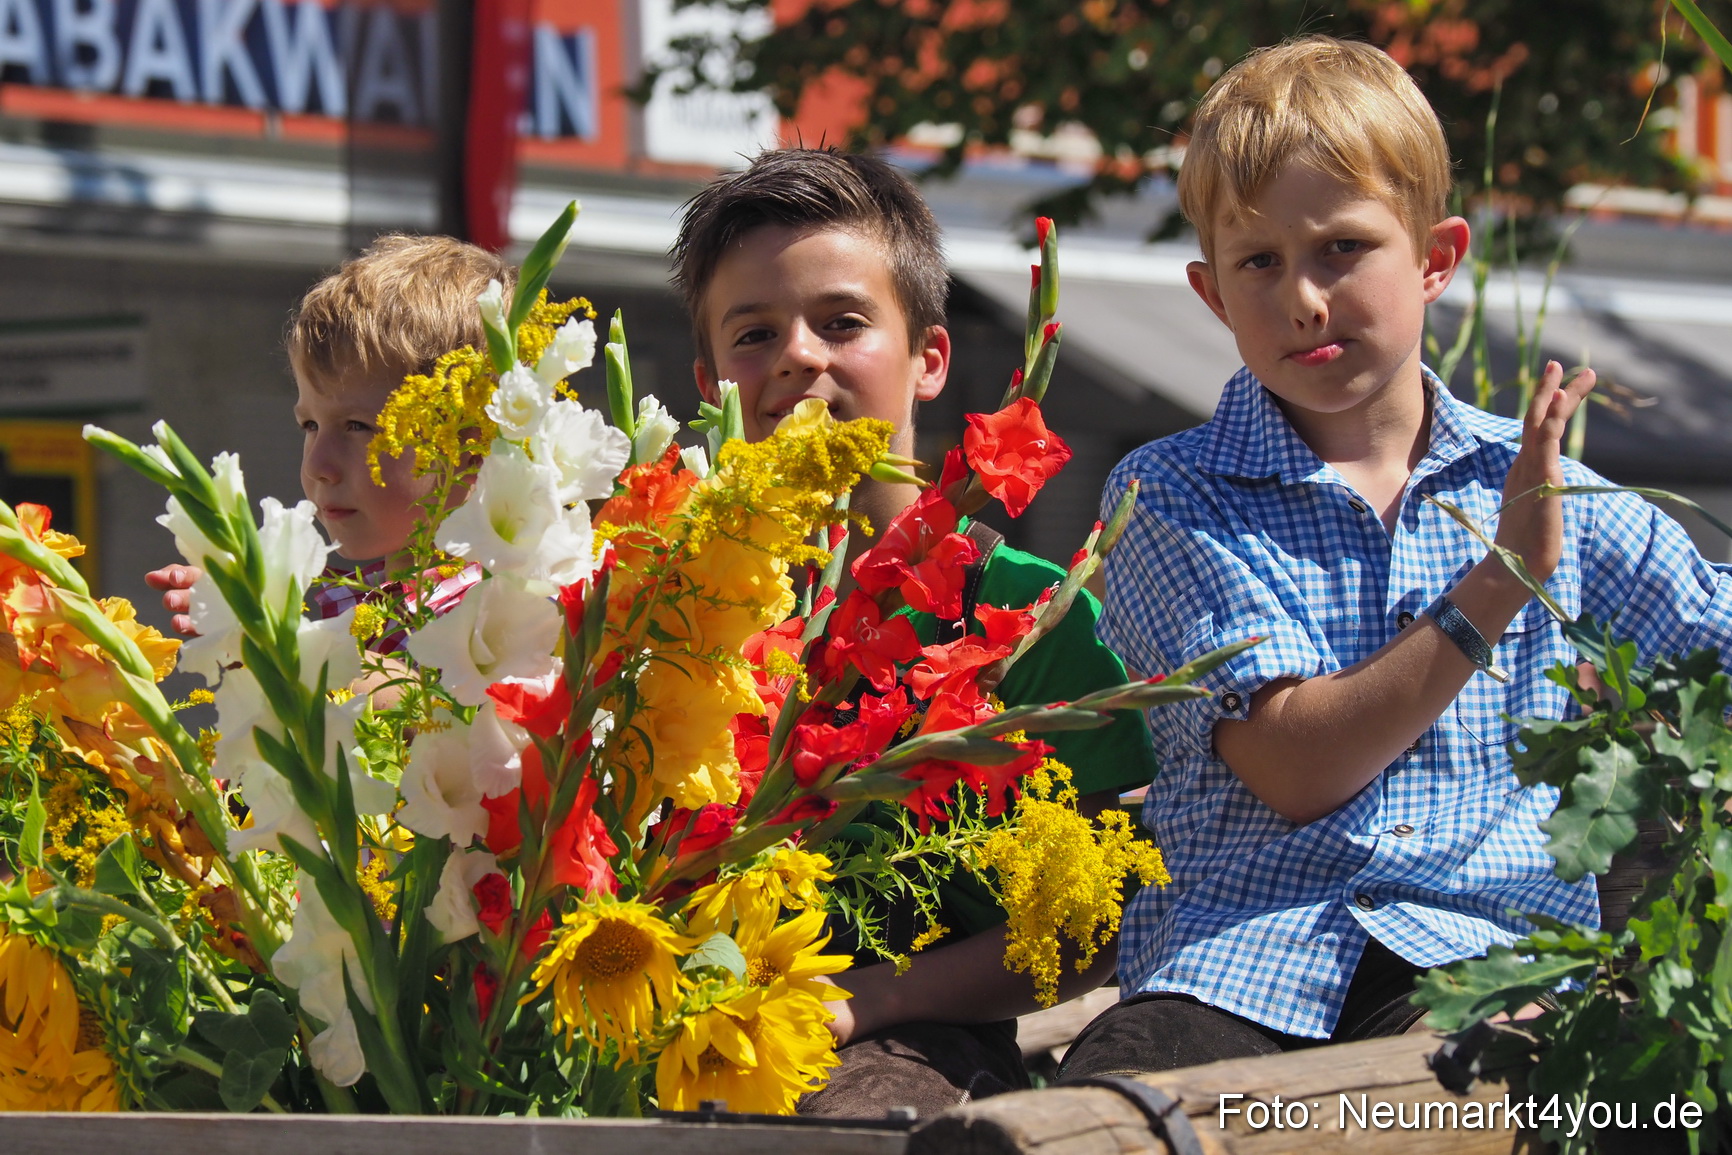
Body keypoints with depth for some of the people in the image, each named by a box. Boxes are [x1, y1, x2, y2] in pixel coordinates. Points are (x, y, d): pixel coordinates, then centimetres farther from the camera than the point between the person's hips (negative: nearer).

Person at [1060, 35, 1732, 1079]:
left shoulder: (1536, 484, 15)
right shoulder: (1171, 495, 6)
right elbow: (1294, 769, -5)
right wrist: (1500, 583, -7)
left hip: (1486, 943, 2)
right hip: (1241, 944, -1)